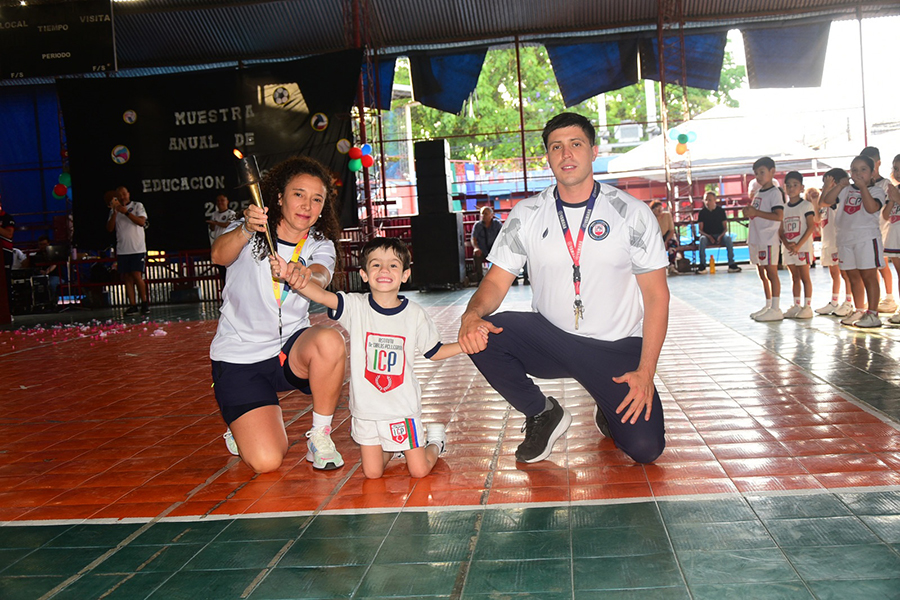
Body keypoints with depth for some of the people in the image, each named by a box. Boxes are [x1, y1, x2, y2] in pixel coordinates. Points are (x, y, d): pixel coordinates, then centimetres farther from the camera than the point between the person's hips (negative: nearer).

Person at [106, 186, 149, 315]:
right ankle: (132, 305, 3)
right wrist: (114, 212, -8)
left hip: (137, 249, -4)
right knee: (126, 277, 0)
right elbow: (109, 228, 3)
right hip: (122, 250, 4)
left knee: (137, 276, -10)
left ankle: (144, 303, 3)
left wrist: (126, 212, -18)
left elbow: (142, 222, -11)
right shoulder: (114, 210, 14)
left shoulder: (138, 206, 6)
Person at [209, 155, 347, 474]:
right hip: (239, 358, -2)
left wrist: (303, 277, -47)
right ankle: (242, 427, 21)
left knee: (329, 341, -33)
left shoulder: (320, 246, 2)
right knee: (266, 462, -17)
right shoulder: (249, 233, -4)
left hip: (291, 349, 3)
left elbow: (320, 277, -22)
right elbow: (219, 255, -27)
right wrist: (245, 231, -48)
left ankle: (319, 436, -11)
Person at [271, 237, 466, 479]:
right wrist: (291, 277, -46)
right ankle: (390, 446, 37)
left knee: (419, 471, 2)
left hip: (403, 408, -1)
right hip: (366, 408, 1)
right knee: (372, 473, 5)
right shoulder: (355, 307, -9)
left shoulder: (415, 314, -5)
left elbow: (434, 352, 7)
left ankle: (434, 439, 34)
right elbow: (321, 295, -27)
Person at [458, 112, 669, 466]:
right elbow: (497, 281, -3)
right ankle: (543, 414, 1)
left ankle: (610, 410, 21)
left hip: (616, 347, -1)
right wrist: (472, 315, -28)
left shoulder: (632, 214, -5)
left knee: (645, 447, -18)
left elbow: (656, 295, -4)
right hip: (550, 338, 2)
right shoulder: (526, 215, 0)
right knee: (479, 337, -26)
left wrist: (645, 373, -14)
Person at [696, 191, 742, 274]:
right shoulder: (702, 212, 2)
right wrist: (708, 236, -18)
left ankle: (731, 264, -31)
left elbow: (725, 228, 2)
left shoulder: (721, 210, 3)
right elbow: (701, 230, 0)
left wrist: (721, 236, -18)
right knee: (702, 239, -35)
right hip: (707, 235, 0)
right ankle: (702, 266, -33)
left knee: (728, 237, -32)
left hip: (720, 235, 0)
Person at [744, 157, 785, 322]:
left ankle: (776, 309, -6)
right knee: (762, 274, 13)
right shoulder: (758, 192, 17)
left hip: (769, 239, -9)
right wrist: (748, 211, 6)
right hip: (756, 239, 9)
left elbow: (778, 216, -20)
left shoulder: (775, 192, -9)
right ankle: (768, 306, 22)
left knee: (771, 272, -8)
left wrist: (756, 212, -21)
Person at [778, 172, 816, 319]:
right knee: (795, 277, 11)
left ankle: (807, 307, 0)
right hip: (788, 248, 5)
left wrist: (798, 245, -17)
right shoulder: (783, 208, 10)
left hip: (803, 247, -5)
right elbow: (780, 230, 9)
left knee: (804, 277, -3)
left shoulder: (806, 205, -5)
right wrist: (787, 243, -10)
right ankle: (796, 306, 16)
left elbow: (811, 227, -12)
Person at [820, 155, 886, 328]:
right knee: (853, 277, 10)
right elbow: (827, 200, 3)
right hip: (846, 238, 6)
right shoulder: (846, 190, 14)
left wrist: (863, 187, -20)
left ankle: (872, 313, -5)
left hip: (867, 237, -6)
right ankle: (860, 311, 20)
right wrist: (840, 186, -8)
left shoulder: (876, 191, -1)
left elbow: (871, 208, -19)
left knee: (868, 275, -7)